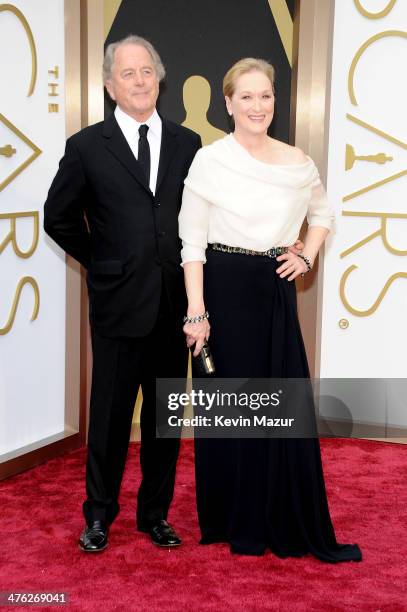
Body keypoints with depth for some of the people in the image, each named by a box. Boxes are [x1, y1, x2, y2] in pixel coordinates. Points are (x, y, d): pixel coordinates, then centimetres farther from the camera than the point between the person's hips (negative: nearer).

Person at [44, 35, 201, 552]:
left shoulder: (188, 144, 6)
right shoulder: (87, 147, -2)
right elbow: (58, 218, 6)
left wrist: (188, 271, 5)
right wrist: (102, 261, 6)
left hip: (175, 303, 3)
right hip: (118, 302, -2)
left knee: (166, 414, 12)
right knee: (110, 414, 8)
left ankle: (155, 513, 28)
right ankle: (99, 514, 25)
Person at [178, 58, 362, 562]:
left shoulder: (297, 163, 5)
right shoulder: (209, 160, -6)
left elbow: (322, 212, 23)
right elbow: (192, 242, -8)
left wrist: (307, 257, 7)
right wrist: (196, 312, -15)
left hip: (276, 292, 4)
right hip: (225, 291, -3)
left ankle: (291, 525, 21)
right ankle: (232, 522, 23)